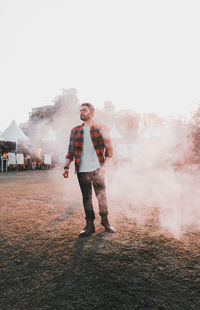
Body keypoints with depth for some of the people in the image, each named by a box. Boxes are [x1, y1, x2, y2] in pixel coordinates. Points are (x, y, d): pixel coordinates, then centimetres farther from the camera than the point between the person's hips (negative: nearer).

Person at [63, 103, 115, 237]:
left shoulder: (100, 129, 3)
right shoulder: (75, 131, 12)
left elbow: (109, 149, -1)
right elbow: (71, 150, 12)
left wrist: (104, 166, -13)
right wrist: (67, 167, 2)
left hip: (97, 169, -2)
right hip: (82, 170, 3)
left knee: (101, 195, 3)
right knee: (86, 197, 8)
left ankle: (105, 221, 23)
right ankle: (90, 225, 19)